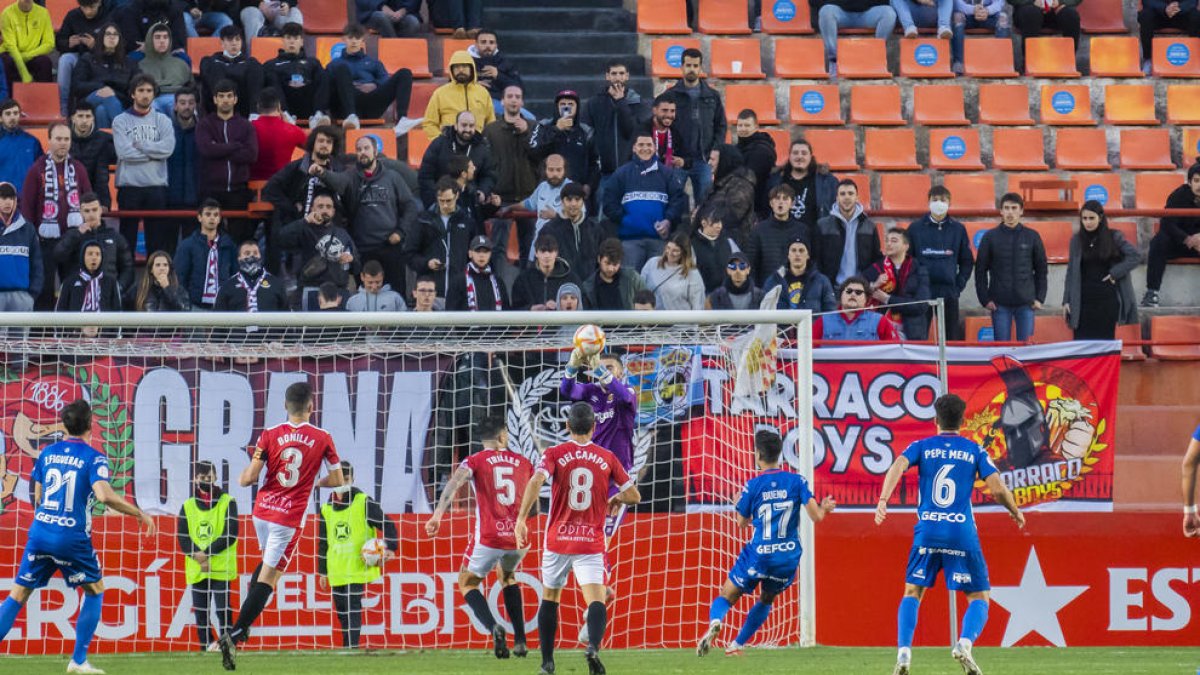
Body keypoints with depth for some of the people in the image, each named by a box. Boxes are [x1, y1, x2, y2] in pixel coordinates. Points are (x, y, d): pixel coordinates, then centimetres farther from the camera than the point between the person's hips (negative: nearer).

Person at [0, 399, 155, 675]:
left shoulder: (47, 453, 9)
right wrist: (140, 514, -13)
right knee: (95, 590, 17)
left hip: (40, 533, 3)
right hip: (73, 538, -3)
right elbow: (104, 496, -21)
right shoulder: (94, 458, -6)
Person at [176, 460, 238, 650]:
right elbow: (182, 538, 3)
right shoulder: (188, 506, 11)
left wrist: (207, 553, -15)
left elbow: (230, 535, -7)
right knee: (200, 612, 4)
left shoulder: (227, 503, 2)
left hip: (220, 568, -4)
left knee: (222, 610, -11)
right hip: (196, 569, 4)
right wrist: (198, 557, -12)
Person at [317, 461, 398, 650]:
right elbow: (323, 542, 18)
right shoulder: (327, 509, 12)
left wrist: (390, 548, -17)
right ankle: (348, 646, 18)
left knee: (352, 607, -14)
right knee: (341, 610, 8)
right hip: (337, 570, 5)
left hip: (358, 568, -5)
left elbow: (387, 525, -3)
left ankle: (351, 647, -16)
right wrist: (322, 571, 18)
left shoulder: (364, 503, -3)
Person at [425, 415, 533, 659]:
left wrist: (438, 515, -25)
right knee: (507, 577, 32)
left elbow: (454, 484, -17)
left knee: (467, 582, 16)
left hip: (489, 537, -4)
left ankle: (493, 627, -12)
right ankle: (520, 640, 22)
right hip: (519, 537, 4)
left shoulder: (475, 461, 2)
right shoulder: (523, 463, 12)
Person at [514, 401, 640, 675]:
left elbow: (536, 481, -19)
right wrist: (614, 499, 29)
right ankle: (593, 646, -40)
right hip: (591, 544, -1)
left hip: (558, 540, 1)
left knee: (549, 599, 19)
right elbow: (633, 496, 7)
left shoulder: (554, 454, -1)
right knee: (596, 600, -11)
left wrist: (521, 519, -19)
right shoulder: (607, 458, 4)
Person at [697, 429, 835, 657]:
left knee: (726, 598, 10)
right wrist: (824, 508, 16)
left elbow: (742, 522, 5)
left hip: (758, 555, -2)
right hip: (788, 559, 2)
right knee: (766, 600, 29)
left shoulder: (752, 486, -6)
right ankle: (736, 645, 26)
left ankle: (715, 622, -24)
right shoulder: (797, 481, -3)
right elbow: (816, 516, -6)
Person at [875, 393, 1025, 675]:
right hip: (963, 533, -1)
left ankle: (904, 652, -4)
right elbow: (997, 488, 0)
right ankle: (965, 643, -22)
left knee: (912, 593, 15)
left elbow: (898, 465, -10)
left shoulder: (921, 447, 9)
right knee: (979, 598, 7)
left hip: (927, 530, 1)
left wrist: (883, 501, -18)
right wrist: (1016, 512, 17)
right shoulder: (974, 450, 8)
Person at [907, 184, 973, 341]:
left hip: (949, 294, 1)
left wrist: (959, 285, 3)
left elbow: (967, 262, 13)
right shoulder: (916, 228, 5)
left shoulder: (958, 229, 8)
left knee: (951, 339, 2)